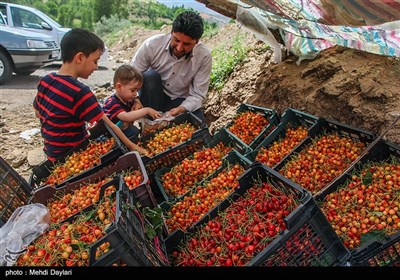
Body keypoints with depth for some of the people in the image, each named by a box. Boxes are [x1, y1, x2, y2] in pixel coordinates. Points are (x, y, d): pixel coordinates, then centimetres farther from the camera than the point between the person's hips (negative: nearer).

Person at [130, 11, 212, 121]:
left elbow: (197, 95, -15)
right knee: (150, 76, -31)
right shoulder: (152, 44, -19)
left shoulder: (204, 56, -18)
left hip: (181, 101, 0)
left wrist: (182, 109, -34)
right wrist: (134, 100, -32)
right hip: (153, 98, 1)